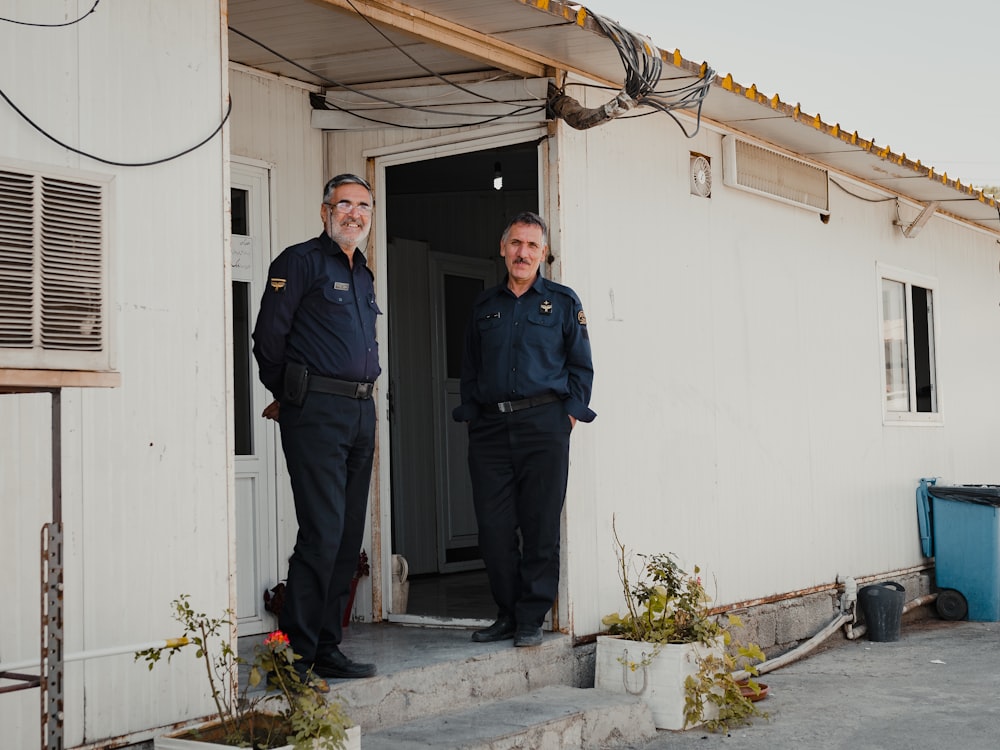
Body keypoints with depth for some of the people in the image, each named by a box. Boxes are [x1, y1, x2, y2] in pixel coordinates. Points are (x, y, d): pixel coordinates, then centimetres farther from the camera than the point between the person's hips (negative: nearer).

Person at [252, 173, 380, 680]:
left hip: (361, 410, 8)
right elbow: (269, 338, -5)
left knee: (348, 537, 8)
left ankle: (327, 648, 15)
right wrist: (288, 396, 6)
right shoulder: (300, 261, -3)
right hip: (316, 411, -8)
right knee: (322, 532, -12)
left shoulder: (362, 274, 22)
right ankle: (296, 652, -6)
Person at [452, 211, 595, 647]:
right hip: (490, 428, 3)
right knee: (493, 526, 1)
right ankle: (507, 614, 13)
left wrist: (571, 412, -2)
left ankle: (531, 619, 6)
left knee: (540, 526, -2)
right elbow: (469, 368, 19)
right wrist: (471, 414, 9)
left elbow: (581, 365, 8)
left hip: (543, 425, -3)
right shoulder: (484, 305, 16)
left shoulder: (563, 302, 8)